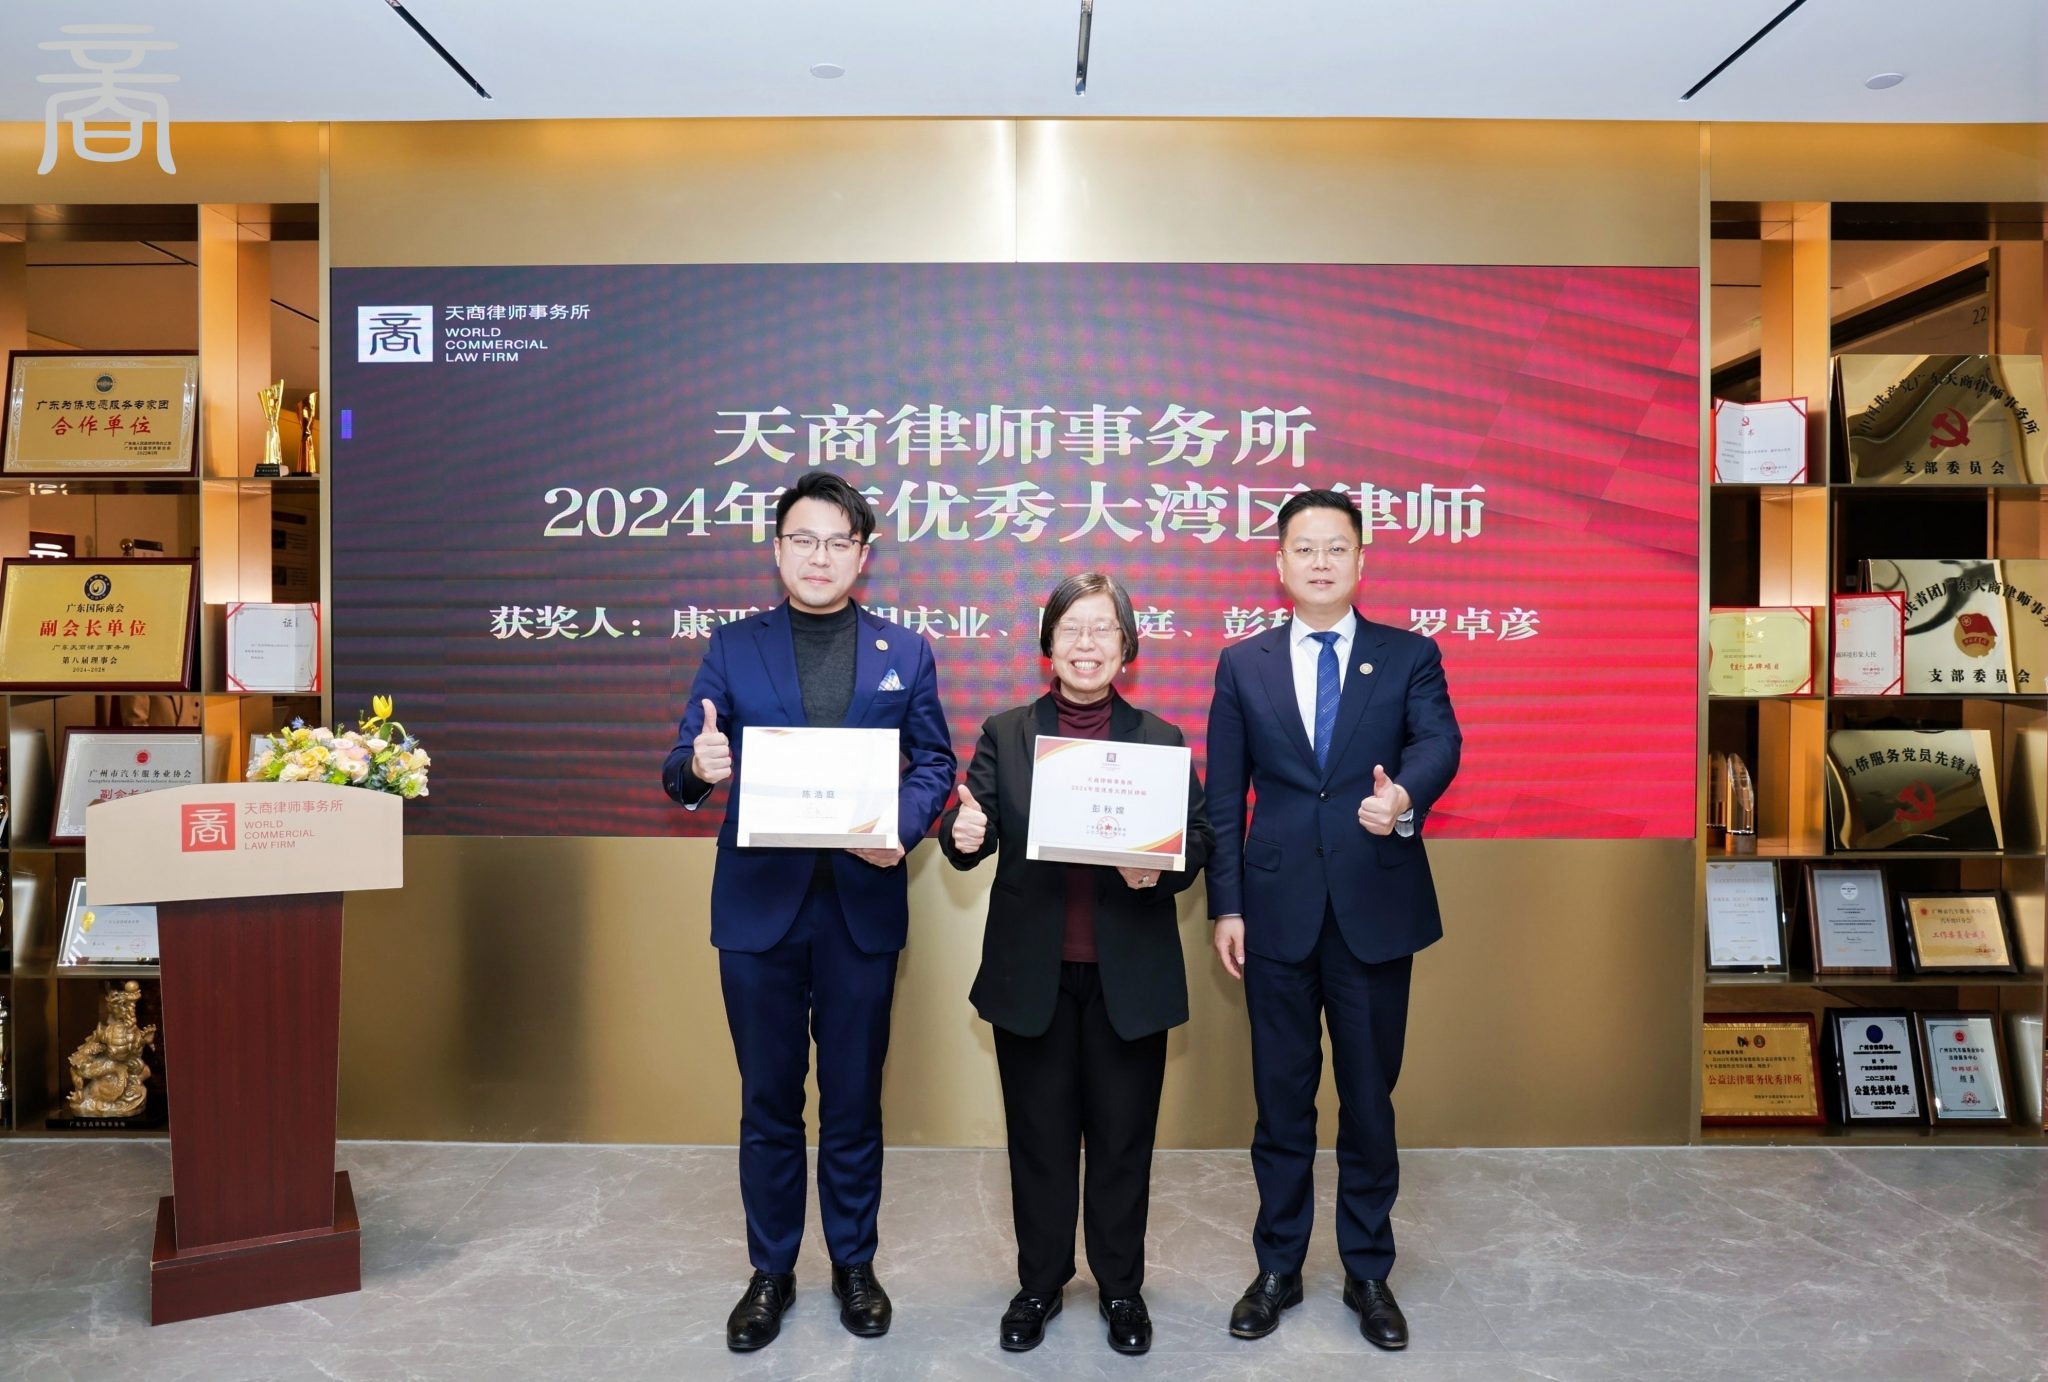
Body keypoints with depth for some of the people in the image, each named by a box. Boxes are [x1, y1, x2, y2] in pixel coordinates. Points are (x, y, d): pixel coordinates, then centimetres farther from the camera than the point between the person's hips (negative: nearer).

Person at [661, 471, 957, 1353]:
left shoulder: (905, 653, 6)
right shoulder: (733, 649, 5)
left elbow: (934, 764, 3)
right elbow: (685, 771, 0)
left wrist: (903, 827, -16)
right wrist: (697, 766, -24)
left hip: (862, 905, 0)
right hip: (759, 906, 0)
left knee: (855, 1101, 12)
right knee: (768, 1104, 12)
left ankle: (854, 1264, 31)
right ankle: (771, 1273, 30)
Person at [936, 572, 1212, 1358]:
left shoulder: (1161, 741, 3)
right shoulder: (1004, 735, 3)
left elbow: (1197, 840, 0)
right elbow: (977, 838, -2)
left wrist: (1161, 867, -20)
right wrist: (962, 835, -25)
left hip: (1130, 977, 0)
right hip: (1031, 975, 0)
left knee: (1123, 1138, 12)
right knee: (1039, 1138, 13)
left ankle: (1121, 1289, 31)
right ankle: (1039, 1284, 32)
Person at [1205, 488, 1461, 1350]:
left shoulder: (1410, 656, 4)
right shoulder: (1242, 665, 5)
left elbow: (1439, 741, -13)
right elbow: (1223, 797, 4)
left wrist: (1406, 796, -36)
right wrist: (1225, 906, -1)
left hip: (1376, 908, 0)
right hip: (1278, 912, 1)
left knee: (1369, 1099, 11)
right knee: (1281, 1100, 12)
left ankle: (1369, 1273, 30)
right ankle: (1278, 1269, 29)